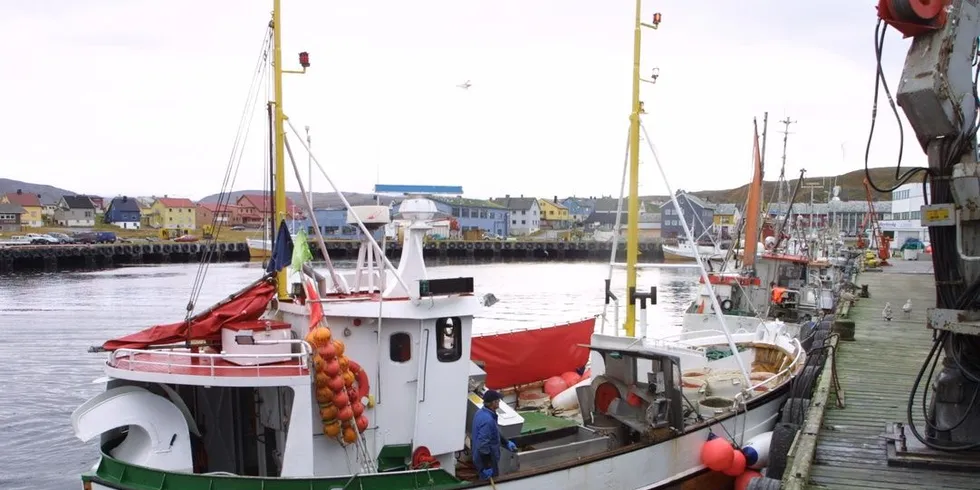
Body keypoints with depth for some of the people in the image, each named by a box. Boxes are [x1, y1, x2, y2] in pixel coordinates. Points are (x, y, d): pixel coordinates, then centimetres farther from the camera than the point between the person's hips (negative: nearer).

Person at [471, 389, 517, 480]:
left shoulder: (481, 412, -1)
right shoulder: (488, 420, -32)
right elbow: (483, 445, -32)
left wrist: (506, 443, 18)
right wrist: (486, 468, -25)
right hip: (485, 461, -9)